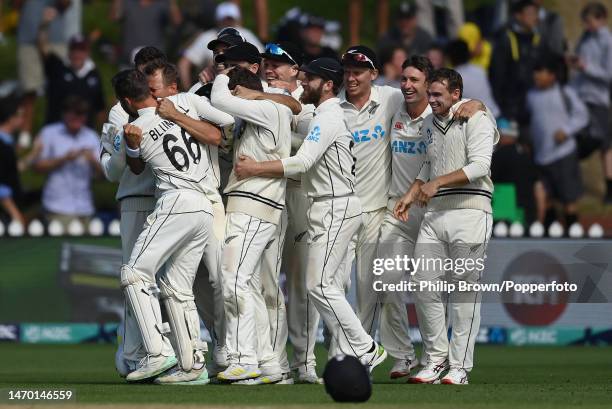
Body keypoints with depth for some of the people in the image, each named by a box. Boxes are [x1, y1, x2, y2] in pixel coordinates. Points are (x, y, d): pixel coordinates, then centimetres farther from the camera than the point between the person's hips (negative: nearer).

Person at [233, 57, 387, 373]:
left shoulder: (329, 118, -13)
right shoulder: (323, 116, 20)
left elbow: (302, 163, -21)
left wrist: (255, 169, -18)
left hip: (335, 210, -11)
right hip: (327, 210, 11)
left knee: (319, 285, -13)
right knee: (329, 287, 9)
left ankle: (365, 350, -12)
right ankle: (354, 354, 8)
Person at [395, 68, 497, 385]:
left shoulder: (477, 121, -2)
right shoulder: (428, 124, 20)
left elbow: (479, 165, -14)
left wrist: (437, 182, -18)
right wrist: (412, 195, 14)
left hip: (470, 209, -7)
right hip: (435, 213, 7)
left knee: (465, 290, -5)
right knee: (423, 285, 0)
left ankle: (459, 367, -3)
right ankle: (436, 359, 10)